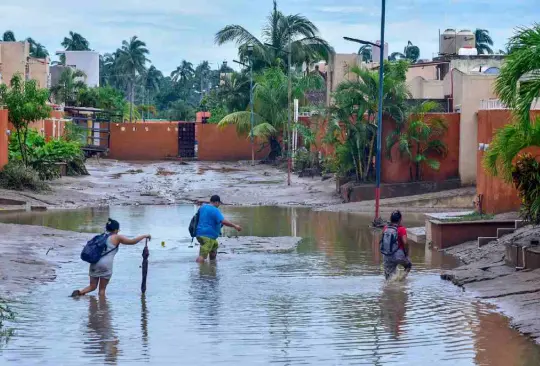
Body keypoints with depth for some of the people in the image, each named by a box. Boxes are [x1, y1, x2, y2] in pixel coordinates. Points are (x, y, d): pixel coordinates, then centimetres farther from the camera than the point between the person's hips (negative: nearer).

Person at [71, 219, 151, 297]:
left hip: (94, 263, 5)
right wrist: (144, 236, 15)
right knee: (102, 289, 5)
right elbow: (132, 242, 4)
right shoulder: (117, 238, 2)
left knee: (92, 286, 11)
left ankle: (79, 292, -10)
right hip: (105, 265, -5)